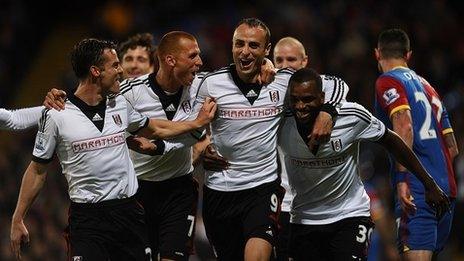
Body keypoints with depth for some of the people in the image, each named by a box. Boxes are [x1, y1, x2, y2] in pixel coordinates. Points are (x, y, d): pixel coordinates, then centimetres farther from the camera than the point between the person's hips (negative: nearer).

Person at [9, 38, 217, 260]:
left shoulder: (120, 105, 8)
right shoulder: (56, 116, -6)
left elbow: (154, 130, 27)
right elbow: (37, 170, 1)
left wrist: (197, 123, 25)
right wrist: (17, 220, 0)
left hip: (128, 209, 5)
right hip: (87, 215, -5)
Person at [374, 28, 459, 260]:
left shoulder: (388, 82, 0)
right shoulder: (425, 85, 24)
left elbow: (404, 125, -18)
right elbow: (452, 148, 24)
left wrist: (403, 178, -23)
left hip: (417, 189, -8)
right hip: (446, 189, 8)